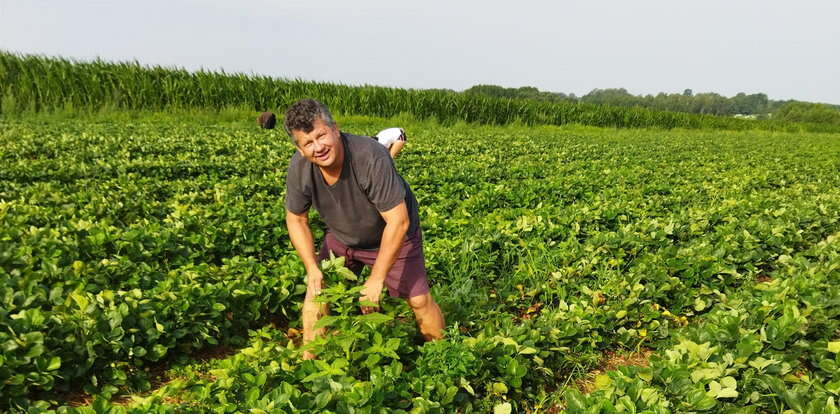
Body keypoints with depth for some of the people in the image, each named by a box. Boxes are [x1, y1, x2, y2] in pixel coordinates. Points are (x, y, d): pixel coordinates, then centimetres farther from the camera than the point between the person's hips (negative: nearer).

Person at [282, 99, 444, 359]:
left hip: (392, 235, -4)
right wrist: (312, 268, -16)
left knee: (419, 300, -2)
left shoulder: (371, 157, -38)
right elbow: (296, 219, -5)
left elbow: (398, 221, -35)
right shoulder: (298, 168, -22)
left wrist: (376, 279, -30)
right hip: (341, 237, 4)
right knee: (315, 292, 0)